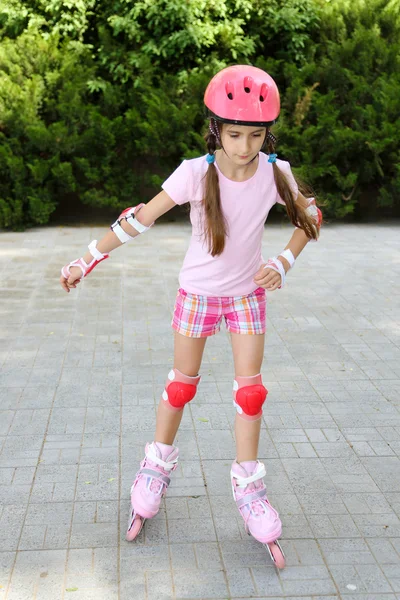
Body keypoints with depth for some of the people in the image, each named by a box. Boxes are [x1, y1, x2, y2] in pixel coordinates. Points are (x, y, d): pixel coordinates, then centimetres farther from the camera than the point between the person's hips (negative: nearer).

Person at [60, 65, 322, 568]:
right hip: (198, 291, -2)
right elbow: (141, 218, -19)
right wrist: (88, 260, -17)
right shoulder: (196, 172, -23)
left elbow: (309, 217, 1)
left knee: (250, 389, 3)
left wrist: (284, 262, -13)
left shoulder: (275, 172, -15)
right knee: (182, 384, 10)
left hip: (248, 292, 2)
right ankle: (158, 465, 32)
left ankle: (247, 485, 19)